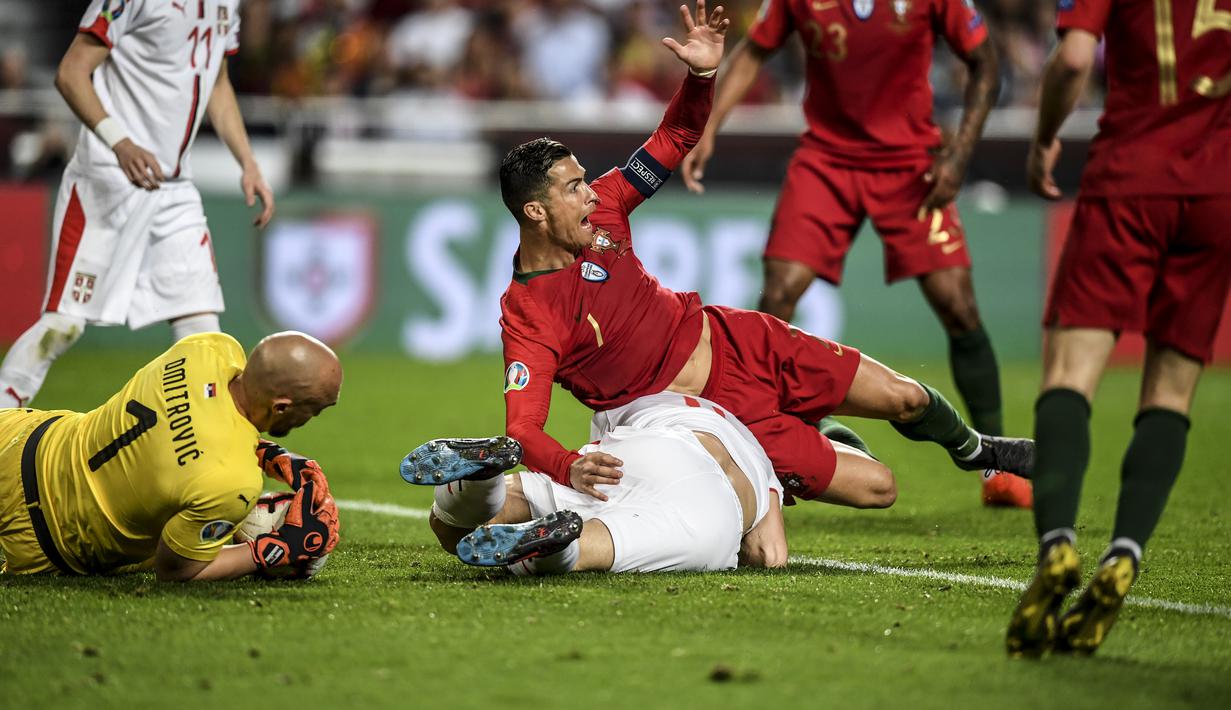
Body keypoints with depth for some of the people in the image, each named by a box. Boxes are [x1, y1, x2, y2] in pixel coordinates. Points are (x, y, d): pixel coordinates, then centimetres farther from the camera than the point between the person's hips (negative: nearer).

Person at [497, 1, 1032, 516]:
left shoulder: (599, 211, -5)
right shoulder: (525, 318, -23)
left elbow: (675, 140, 7)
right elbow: (522, 430, -31)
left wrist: (702, 75, -13)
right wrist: (569, 467, -53)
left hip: (734, 340, 6)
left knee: (905, 398, 6)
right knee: (877, 487, -8)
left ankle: (974, 449, 40)